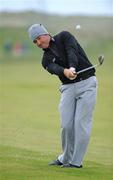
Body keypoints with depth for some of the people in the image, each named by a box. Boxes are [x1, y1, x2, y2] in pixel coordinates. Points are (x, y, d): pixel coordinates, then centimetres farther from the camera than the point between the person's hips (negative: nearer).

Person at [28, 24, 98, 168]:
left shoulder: (64, 37, 2)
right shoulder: (46, 60, 9)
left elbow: (72, 51, -17)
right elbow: (54, 68, -14)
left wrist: (72, 67, -37)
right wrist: (65, 71, -37)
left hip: (86, 82, -4)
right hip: (68, 87, 4)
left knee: (81, 123, -7)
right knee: (66, 124, -3)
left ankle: (76, 161, -4)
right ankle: (66, 158, 14)